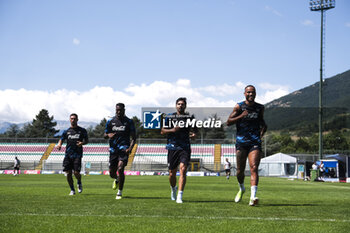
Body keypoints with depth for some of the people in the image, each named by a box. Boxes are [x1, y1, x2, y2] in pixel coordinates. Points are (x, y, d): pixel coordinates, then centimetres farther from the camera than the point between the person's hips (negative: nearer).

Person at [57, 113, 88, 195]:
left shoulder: (82, 130, 7)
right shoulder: (66, 131, 12)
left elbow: (87, 140, 10)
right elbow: (61, 139, 11)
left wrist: (82, 143, -12)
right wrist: (59, 145, -11)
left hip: (77, 154, -2)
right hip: (68, 155, 3)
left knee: (76, 172, -12)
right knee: (68, 173, -1)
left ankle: (79, 183, 21)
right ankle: (72, 190, 14)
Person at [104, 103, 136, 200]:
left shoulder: (129, 122, 2)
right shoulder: (110, 121, 9)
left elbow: (133, 137, 3)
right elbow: (105, 135, 13)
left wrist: (130, 148, -12)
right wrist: (108, 135, -12)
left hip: (124, 148, -3)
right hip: (113, 149, 3)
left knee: (120, 169, -20)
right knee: (112, 173, 6)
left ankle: (120, 192, -8)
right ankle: (116, 179, 44)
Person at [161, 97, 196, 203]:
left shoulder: (189, 117, 9)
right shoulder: (170, 117, 4)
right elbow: (162, 131, 5)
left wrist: (192, 134, 1)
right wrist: (172, 130, -12)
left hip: (185, 148, 0)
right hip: (172, 147, 0)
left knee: (183, 169, -17)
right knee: (172, 173, 5)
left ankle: (179, 196, -18)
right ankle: (173, 189, 37)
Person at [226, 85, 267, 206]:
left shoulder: (260, 108, 10)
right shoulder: (239, 106, 2)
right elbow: (228, 122, -3)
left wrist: (264, 126, 6)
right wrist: (241, 116, -17)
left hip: (255, 142, 1)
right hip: (241, 142, 0)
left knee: (254, 168, -16)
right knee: (240, 170, 6)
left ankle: (253, 197, -24)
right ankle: (241, 189, 36)